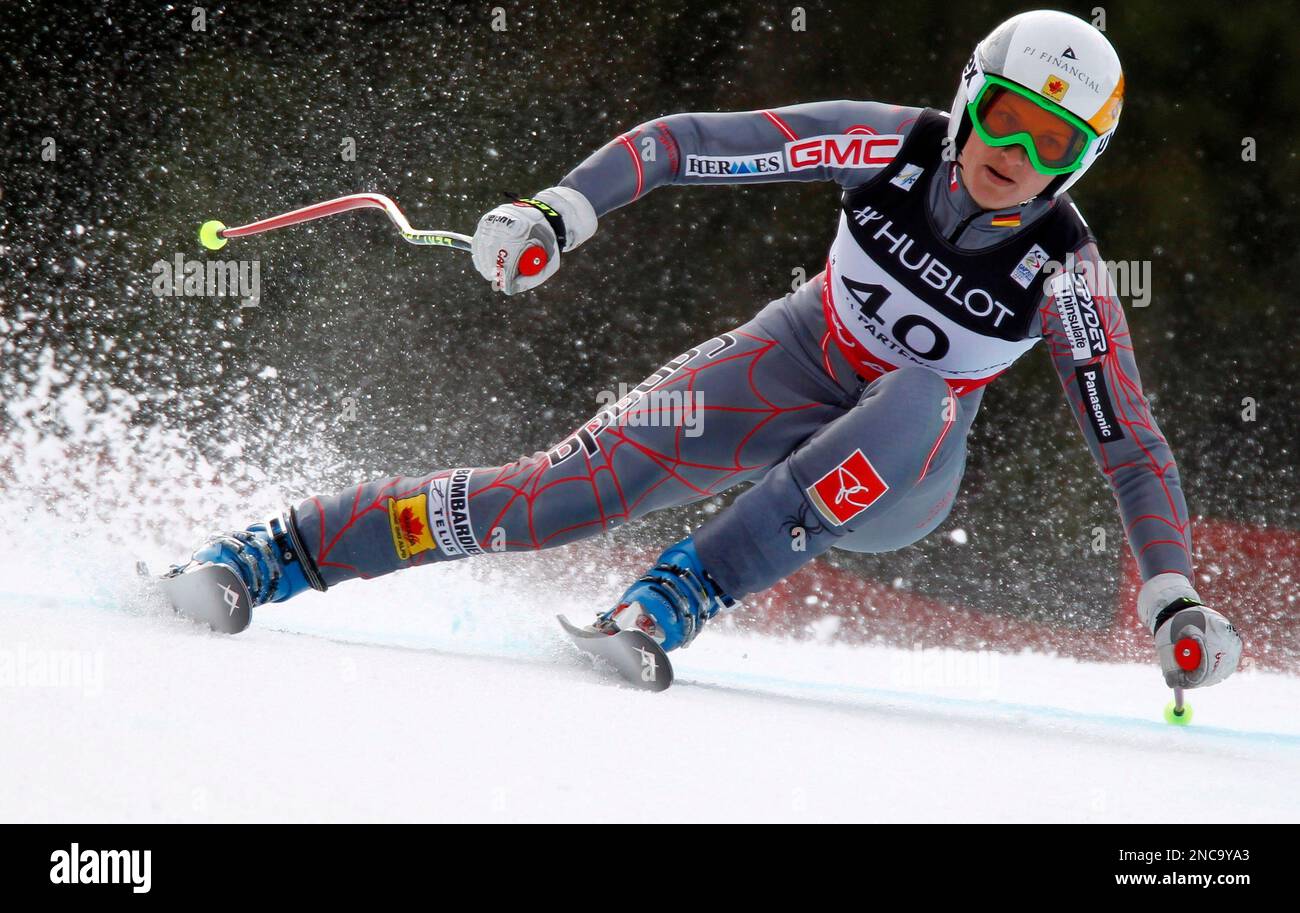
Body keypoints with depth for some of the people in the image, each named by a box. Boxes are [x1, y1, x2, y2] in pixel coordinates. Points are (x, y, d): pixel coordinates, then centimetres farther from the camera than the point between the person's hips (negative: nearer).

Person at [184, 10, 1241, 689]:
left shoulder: (1064, 272, -21)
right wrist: (560, 212, -28)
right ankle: (284, 550, -16)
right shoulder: (894, 146, -19)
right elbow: (688, 142, -15)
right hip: (792, 371, 1)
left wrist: (1176, 600, -25)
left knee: (921, 399, -38)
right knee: (590, 479, -21)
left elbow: (1133, 446, -15)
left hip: (900, 480, -1)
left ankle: (687, 590, -32)